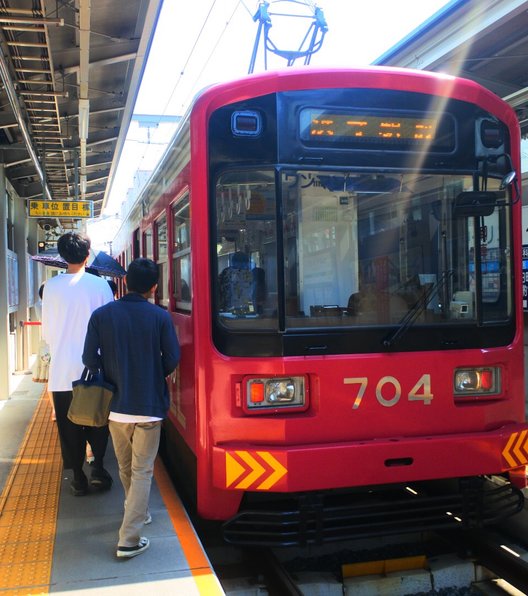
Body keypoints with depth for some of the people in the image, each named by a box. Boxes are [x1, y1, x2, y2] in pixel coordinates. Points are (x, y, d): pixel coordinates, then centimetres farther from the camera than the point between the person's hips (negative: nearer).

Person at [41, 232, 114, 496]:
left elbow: (46, 332, 3)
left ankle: (78, 478, 15)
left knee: (69, 426, 11)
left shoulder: (52, 286, -5)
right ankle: (98, 467, 7)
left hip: (62, 371, 1)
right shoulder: (100, 285, -8)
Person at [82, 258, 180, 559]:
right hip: (149, 406, -3)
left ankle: (138, 513, 41)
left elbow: (90, 359, -4)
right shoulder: (160, 317, -10)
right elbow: (172, 359, -5)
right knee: (142, 471, 5)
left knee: (126, 468, 22)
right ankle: (130, 539, 1)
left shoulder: (101, 315, -5)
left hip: (116, 406, 3)